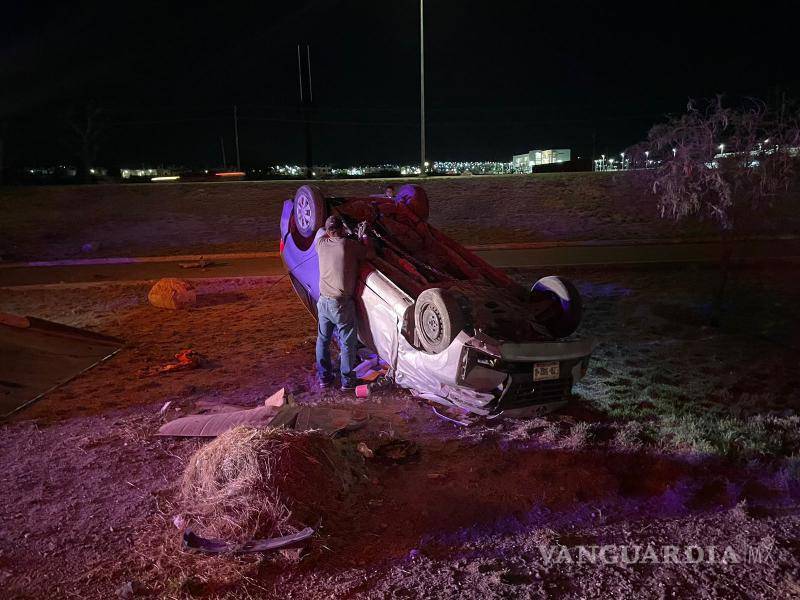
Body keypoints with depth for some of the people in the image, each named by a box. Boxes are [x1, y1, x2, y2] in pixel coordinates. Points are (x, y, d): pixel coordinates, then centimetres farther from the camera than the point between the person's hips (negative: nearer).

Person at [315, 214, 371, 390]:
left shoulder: (321, 243, -1)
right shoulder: (350, 245, -15)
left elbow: (321, 233, 23)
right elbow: (366, 251, 3)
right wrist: (362, 236, 19)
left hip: (323, 301, 5)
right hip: (342, 303, -5)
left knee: (323, 339, 17)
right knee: (347, 343, 8)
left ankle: (324, 377, 25)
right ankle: (347, 380, 14)